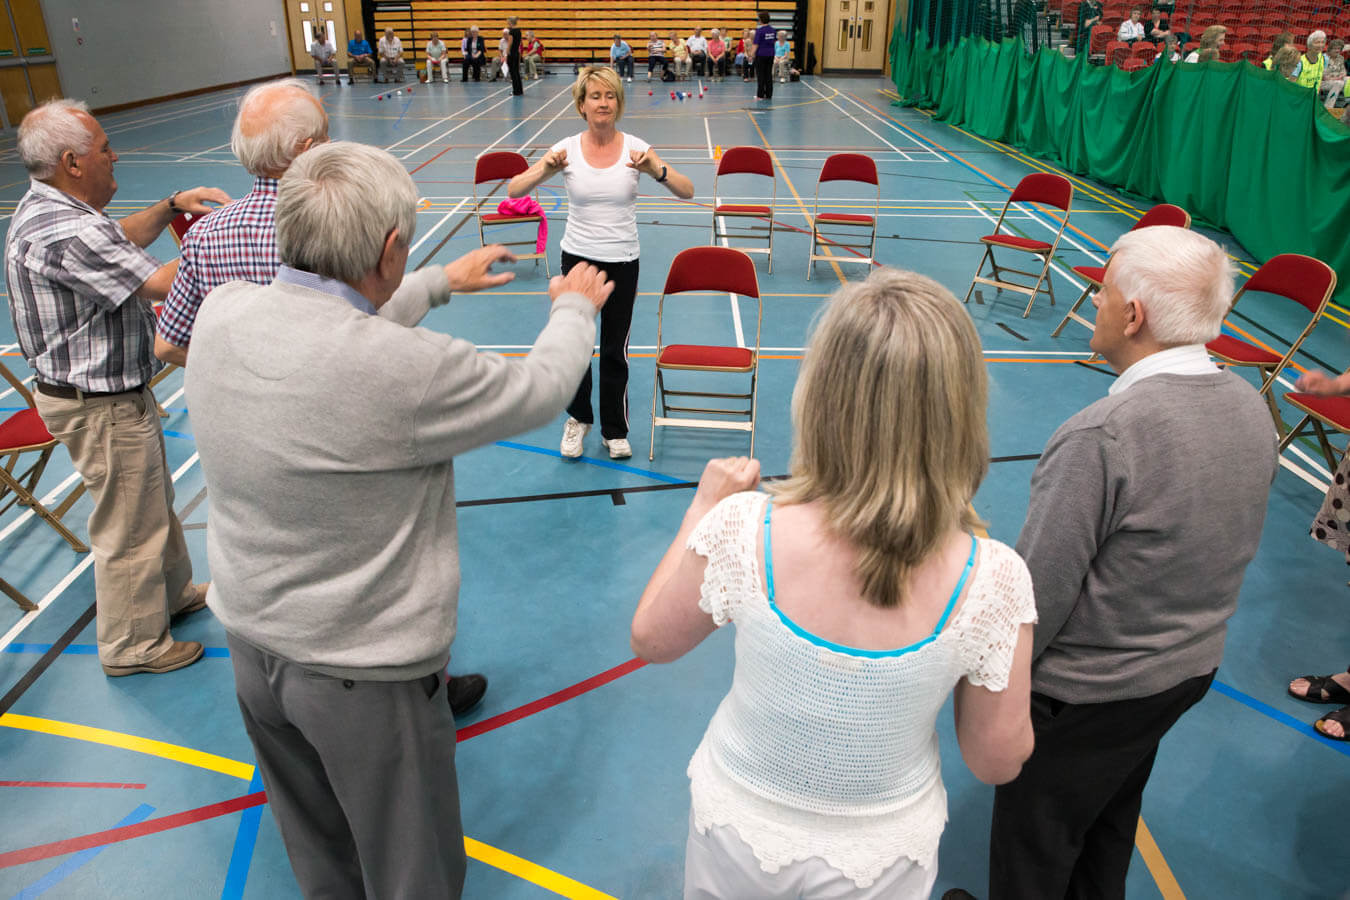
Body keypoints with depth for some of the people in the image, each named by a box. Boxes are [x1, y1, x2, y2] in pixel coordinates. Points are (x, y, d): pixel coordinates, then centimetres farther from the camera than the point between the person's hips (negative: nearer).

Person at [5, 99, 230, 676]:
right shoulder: (65, 233, -28)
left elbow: (121, 238, 20)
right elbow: (164, 285, -28)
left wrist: (171, 207, 5)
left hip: (112, 392, 11)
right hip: (101, 407, -11)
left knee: (154, 502, 25)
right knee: (129, 527, 5)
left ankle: (173, 593, 45)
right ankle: (133, 646, 22)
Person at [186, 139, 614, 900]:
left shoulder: (221, 313, -11)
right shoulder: (405, 368, -32)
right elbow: (541, 389, -14)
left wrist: (442, 283, 22)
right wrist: (575, 308, 7)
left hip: (250, 639, 7)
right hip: (363, 669, -7)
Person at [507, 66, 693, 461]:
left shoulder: (636, 148, -5)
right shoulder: (567, 149, -4)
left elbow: (687, 192, -10)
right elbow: (513, 190, -8)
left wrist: (655, 170, -29)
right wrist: (546, 171, -27)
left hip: (623, 262, 0)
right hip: (578, 258, 0)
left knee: (614, 351, 7)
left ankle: (615, 430, 28)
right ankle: (578, 418, 30)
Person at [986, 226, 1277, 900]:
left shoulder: (1102, 436, -33)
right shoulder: (1251, 409, -6)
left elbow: (1040, 591, -27)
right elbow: (1216, 547, 7)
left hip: (1082, 697, -8)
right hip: (1192, 669, 8)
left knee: (1033, 846, 17)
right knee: (1111, 826, 30)